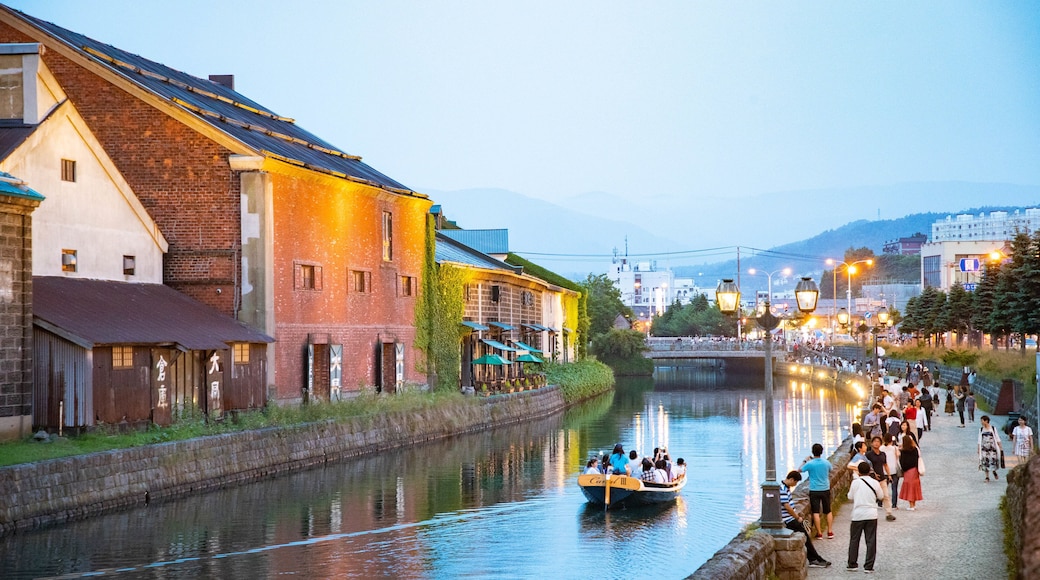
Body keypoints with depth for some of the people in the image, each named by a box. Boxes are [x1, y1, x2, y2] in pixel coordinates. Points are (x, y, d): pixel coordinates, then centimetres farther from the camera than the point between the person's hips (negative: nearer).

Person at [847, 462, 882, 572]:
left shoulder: (856, 482, -7)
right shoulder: (875, 483, -2)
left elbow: (850, 497, 1)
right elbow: (880, 496, 10)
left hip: (858, 514, -1)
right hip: (871, 515, 1)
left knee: (854, 540, 11)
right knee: (871, 541, 5)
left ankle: (852, 564, 13)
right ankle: (869, 566, 2)